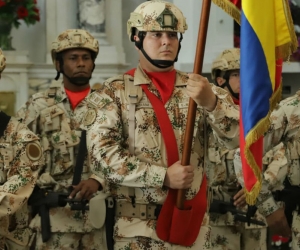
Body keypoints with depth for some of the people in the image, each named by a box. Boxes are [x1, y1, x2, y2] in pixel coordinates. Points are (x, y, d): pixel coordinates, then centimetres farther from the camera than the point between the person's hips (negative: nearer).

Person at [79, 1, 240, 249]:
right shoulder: (113, 92, 1)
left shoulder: (202, 90, 6)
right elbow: (102, 153, -9)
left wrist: (211, 102, -26)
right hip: (137, 227, -2)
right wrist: (164, 176, -16)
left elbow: (239, 136, -7)